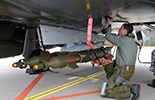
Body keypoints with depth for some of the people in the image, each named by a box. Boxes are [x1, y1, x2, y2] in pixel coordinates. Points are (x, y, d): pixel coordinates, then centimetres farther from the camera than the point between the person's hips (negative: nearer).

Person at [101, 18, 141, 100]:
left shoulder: (123, 39, -12)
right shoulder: (133, 42, 16)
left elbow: (108, 36, -3)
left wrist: (109, 25, 13)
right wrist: (114, 62, 18)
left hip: (122, 71, -9)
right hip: (129, 70, 9)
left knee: (106, 92, -5)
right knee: (107, 66, 25)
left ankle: (130, 89, -13)